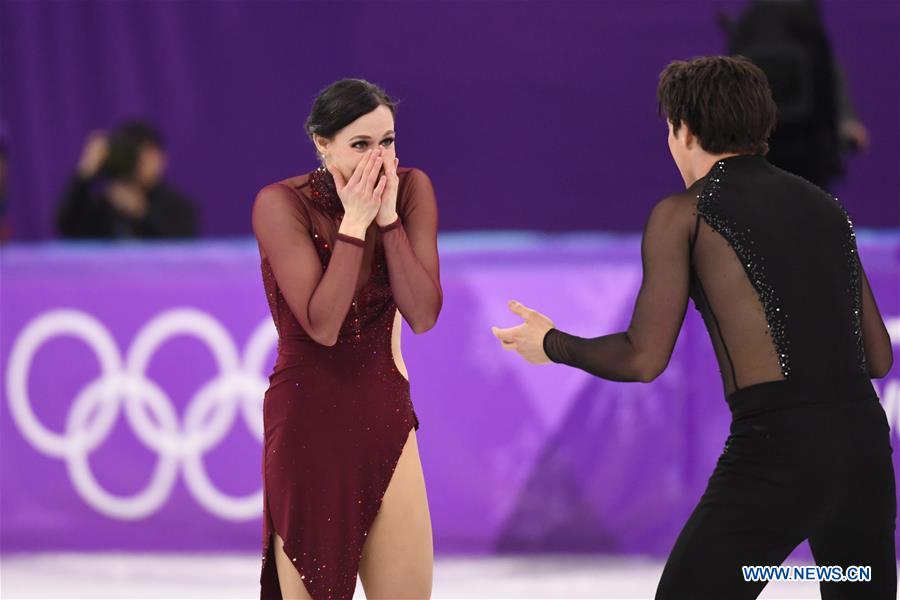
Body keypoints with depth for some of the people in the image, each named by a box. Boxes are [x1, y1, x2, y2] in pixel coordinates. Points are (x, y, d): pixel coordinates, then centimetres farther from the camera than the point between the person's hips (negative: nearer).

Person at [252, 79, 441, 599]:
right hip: (309, 418, -4)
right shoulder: (281, 204, -13)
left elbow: (423, 316, -9)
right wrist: (354, 221, -20)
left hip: (386, 416, 4)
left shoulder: (412, 189, -2)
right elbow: (322, 326, -20)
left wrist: (388, 216, -16)